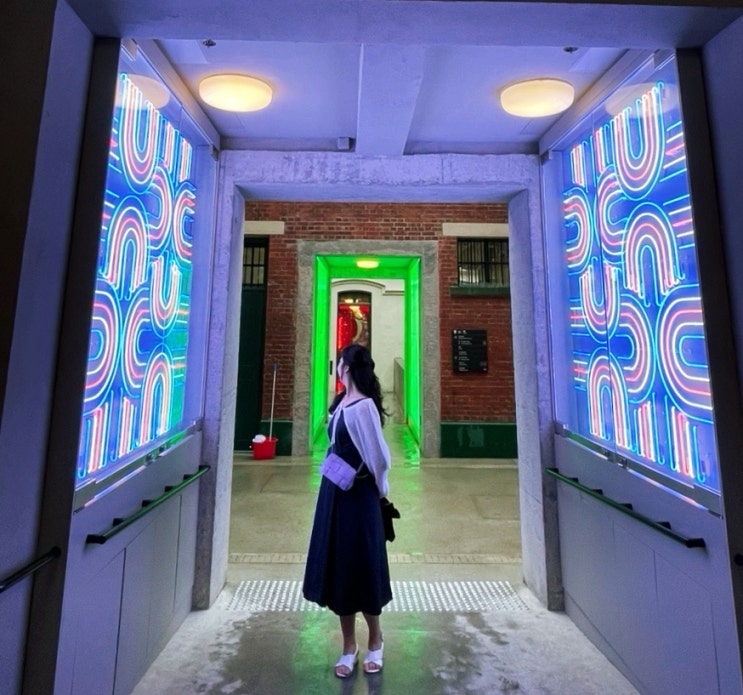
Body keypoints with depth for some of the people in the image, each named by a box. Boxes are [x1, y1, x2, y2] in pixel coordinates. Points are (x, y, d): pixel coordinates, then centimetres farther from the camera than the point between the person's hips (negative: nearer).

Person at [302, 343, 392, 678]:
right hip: (334, 492, 8)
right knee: (338, 568, 16)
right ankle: (349, 646, 37)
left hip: (358, 496, -7)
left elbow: (378, 456, -18)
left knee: (361, 567, 10)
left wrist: (379, 488, -3)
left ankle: (375, 641, 38)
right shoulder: (341, 401, 3)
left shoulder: (364, 406, -22)